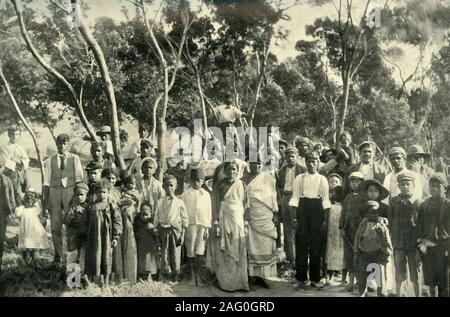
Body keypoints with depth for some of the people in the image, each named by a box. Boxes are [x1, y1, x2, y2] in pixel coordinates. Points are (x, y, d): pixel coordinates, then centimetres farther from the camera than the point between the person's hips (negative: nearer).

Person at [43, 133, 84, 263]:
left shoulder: (74, 158, 9)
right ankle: (58, 254, 12)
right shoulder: (50, 160, 12)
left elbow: (79, 177, 5)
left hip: (70, 190, -2)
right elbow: (47, 181, 12)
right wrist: (45, 200, 7)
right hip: (54, 191, 2)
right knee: (55, 224, 2)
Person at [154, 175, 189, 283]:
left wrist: (182, 234, -3)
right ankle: (165, 274, 16)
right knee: (164, 253, 5)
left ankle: (175, 275, 13)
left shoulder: (179, 202, -1)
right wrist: (157, 232, 6)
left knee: (175, 254, 3)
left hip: (176, 230, -2)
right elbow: (156, 217, 10)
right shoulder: (160, 202, 5)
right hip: (163, 230, 2)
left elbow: (185, 218, 1)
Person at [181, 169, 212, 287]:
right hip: (190, 224, -1)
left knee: (200, 251, -8)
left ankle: (198, 276, 4)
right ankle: (192, 276, 10)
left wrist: (207, 228, 4)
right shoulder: (186, 194, 7)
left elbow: (209, 212, 12)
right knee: (190, 251, 0)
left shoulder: (206, 195, 13)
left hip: (203, 225, 1)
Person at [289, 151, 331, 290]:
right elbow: (295, 197, 3)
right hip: (302, 209, -1)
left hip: (317, 210, 1)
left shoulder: (322, 179, 9)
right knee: (301, 244, -2)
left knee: (316, 245, 2)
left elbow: (326, 199, 7)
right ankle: (300, 279, 5)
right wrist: (295, 217, -6)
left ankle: (315, 278, 11)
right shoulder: (299, 178, 7)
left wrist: (325, 218, -2)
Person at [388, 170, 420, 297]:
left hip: (414, 243, -1)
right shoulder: (394, 202, 5)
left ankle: (417, 294, 15)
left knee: (415, 274, 4)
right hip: (398, 243, 1)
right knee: (399, 274, 8)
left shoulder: (418, 203, 0)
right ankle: (398, 294, 20)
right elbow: (390, 222, 7)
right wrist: (392, 239, 2)